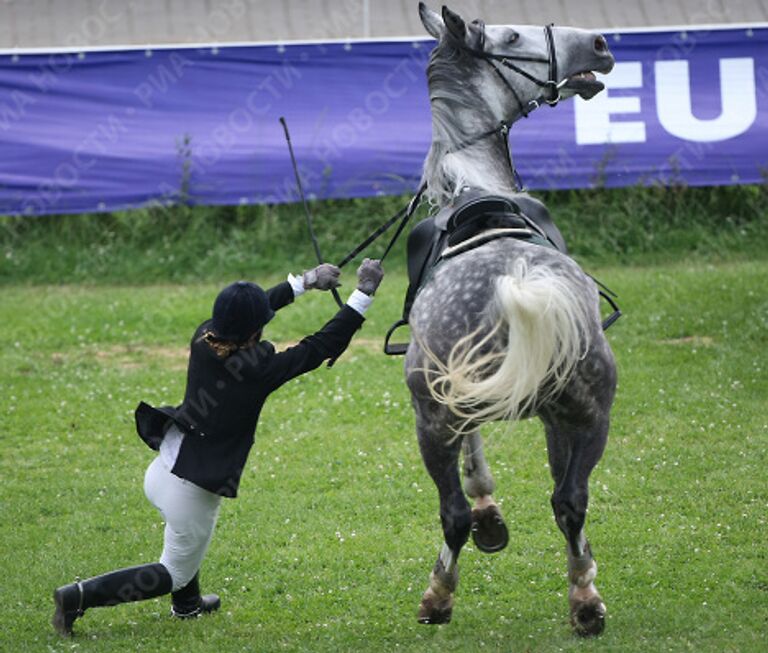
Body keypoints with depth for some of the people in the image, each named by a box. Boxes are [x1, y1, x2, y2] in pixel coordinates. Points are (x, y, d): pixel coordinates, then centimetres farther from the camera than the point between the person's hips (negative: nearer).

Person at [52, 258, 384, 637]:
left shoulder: (203, 340, -6)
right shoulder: (257, 369, -23)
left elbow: (246, 312, 14)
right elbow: (323, 345, -16)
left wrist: (303, 282, 21)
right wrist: (364, 293, -10)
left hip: (160, 473, 7)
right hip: (192, 492, -7)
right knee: (175, 573, 12)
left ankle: (186, 603, 53)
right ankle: (79, 597, -1)